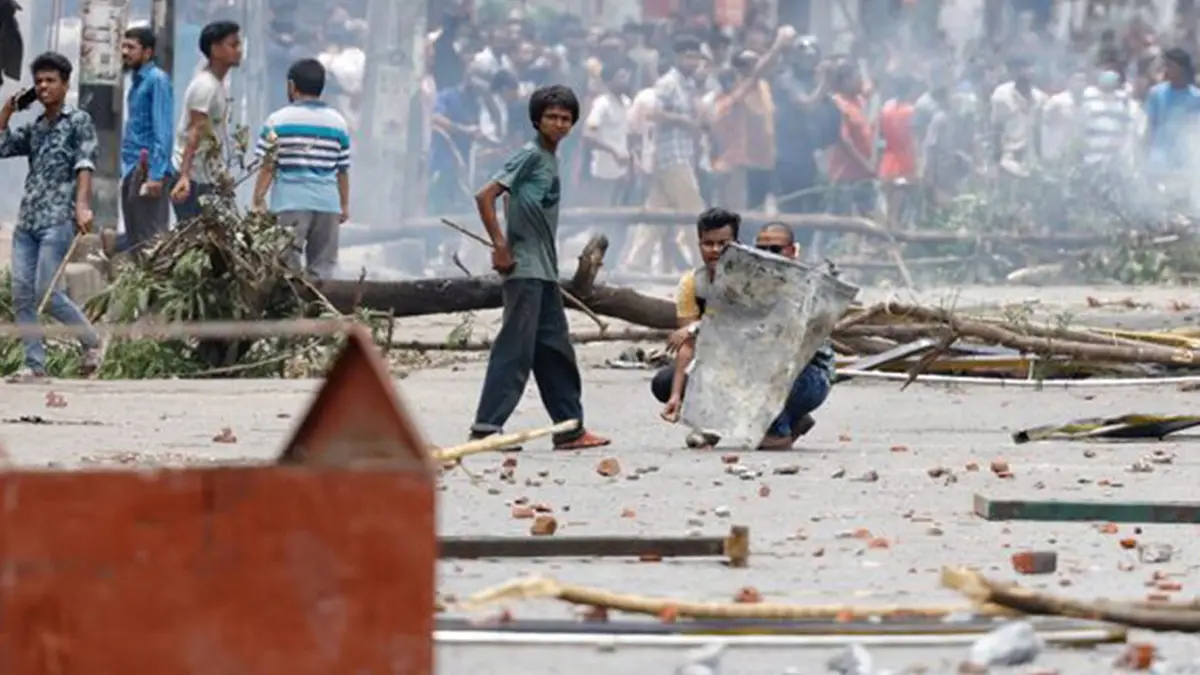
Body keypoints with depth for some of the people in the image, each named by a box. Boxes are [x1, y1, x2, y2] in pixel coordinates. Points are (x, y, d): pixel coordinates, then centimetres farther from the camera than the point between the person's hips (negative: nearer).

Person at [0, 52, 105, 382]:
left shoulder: (78, 122, 3)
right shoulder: (33, 129, 21)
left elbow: (85, 165, -9)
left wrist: (82, 205, -22)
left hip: (58, 221, -6)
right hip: (27, 221, 7)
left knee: (46, 292, -14)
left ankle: (92, 341, 5)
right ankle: (34, 364, -2)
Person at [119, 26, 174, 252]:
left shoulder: (157, 80, -7)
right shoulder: (136, 81, 18)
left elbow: (163, 131, -15)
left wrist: (156, 174, -22)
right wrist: (126, 173, 15)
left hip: (147, 169, -9)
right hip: (131, 170, 9)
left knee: (151, 239, -10)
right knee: (135, 239, 10)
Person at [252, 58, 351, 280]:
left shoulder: (278, 120, -1)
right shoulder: (338, 122, 7)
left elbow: (267, 166, -4)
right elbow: (343, 170, 8)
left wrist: (258, 200, 3)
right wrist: (345, 205, 18)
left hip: (291, 203, -3)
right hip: (328, 203, 3)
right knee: (322, 267, 8)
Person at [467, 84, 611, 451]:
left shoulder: (551, 159, 15)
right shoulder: (530, 155, -11)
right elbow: (485, 196, -17)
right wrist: (500, 246, -18)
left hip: (544, 269, 9)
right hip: (524, 268, -9)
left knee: (555, 351, 12)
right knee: (516, 347, -10)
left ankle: (571, 428, 16)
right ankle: (487, 427, -9)